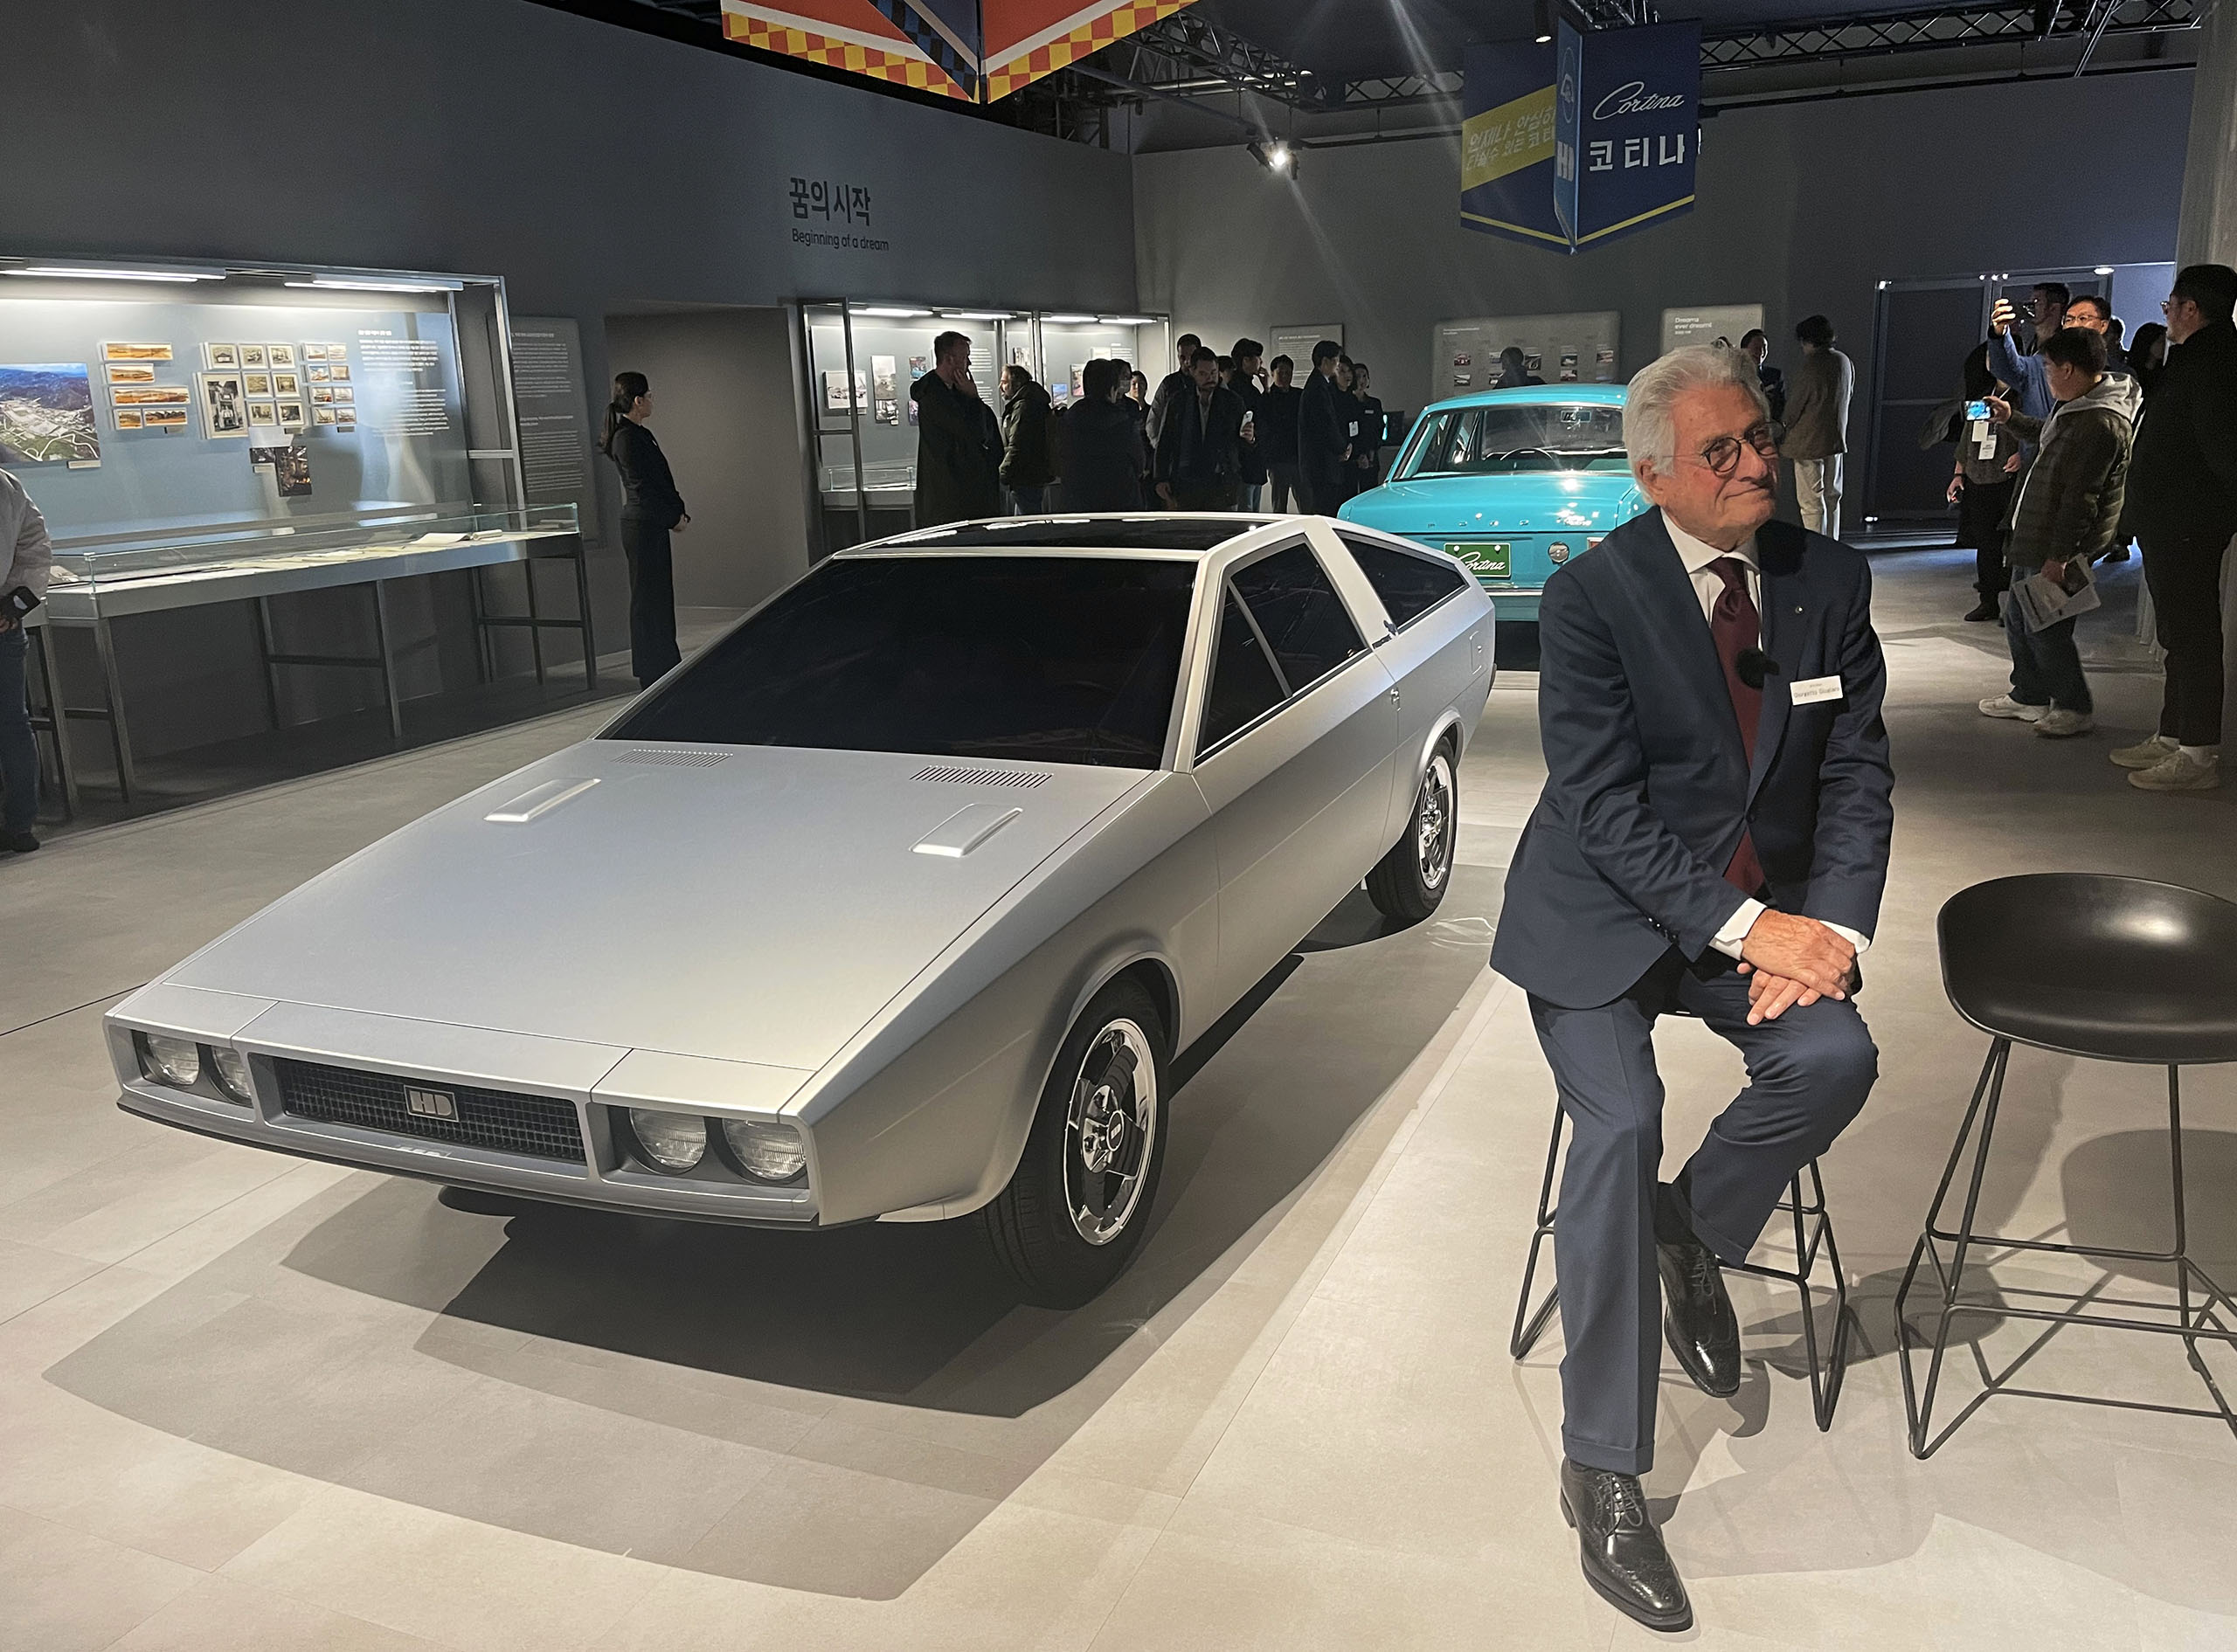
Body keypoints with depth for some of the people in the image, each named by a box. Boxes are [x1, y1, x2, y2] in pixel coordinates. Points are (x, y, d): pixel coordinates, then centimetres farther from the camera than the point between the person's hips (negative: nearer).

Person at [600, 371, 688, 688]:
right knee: (648, 598, -3)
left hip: (651, 524, 10)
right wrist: (674, 517, -10)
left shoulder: (637, 434, 14)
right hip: (643, 526, -10)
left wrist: (677, 512, 5)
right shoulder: (628, 438, -16)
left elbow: (659, 479, 16)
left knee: (658, 595, 15)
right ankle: (653, 673, 3)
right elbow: (642, 487, -18)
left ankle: (667, 667, 24)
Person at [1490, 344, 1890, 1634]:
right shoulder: (1590, 596, -10)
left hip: (1771, 906, 4)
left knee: (1833, 1056, -25)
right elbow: (1605, 804, -15)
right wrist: (1744, 928, -22)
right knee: (1621, 1122, -23)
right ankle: (1605, 1475, -10)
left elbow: (1858, 771, 3)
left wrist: (1831, 924, -13)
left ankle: (1692, 1230, 8)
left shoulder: (1831, 581, 3)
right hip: (1609, 912, -4)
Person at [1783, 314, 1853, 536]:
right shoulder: (1844, 362, 5)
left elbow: (1794, 407, -12)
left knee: (1812, 502, -4)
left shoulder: (1810, 366, -18)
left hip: (1808, 443, -8)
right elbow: (1848, 394, 16)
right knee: (1832, 496, 17)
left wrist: (1786, 432, 5)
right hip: (1836, 439, 8)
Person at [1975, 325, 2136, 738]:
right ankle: (2029, 696, 30)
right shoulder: (2080, 406, 10)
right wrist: (2010, 419, 33)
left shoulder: (2100, 424, -23)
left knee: (2044, 627, -4)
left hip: (2062, 542, -10)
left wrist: (2058, 556, -25)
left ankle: (2075, 708, 9)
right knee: (2018, 618, 17)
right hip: (2038, 535, 10)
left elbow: (2081, 499, -25)